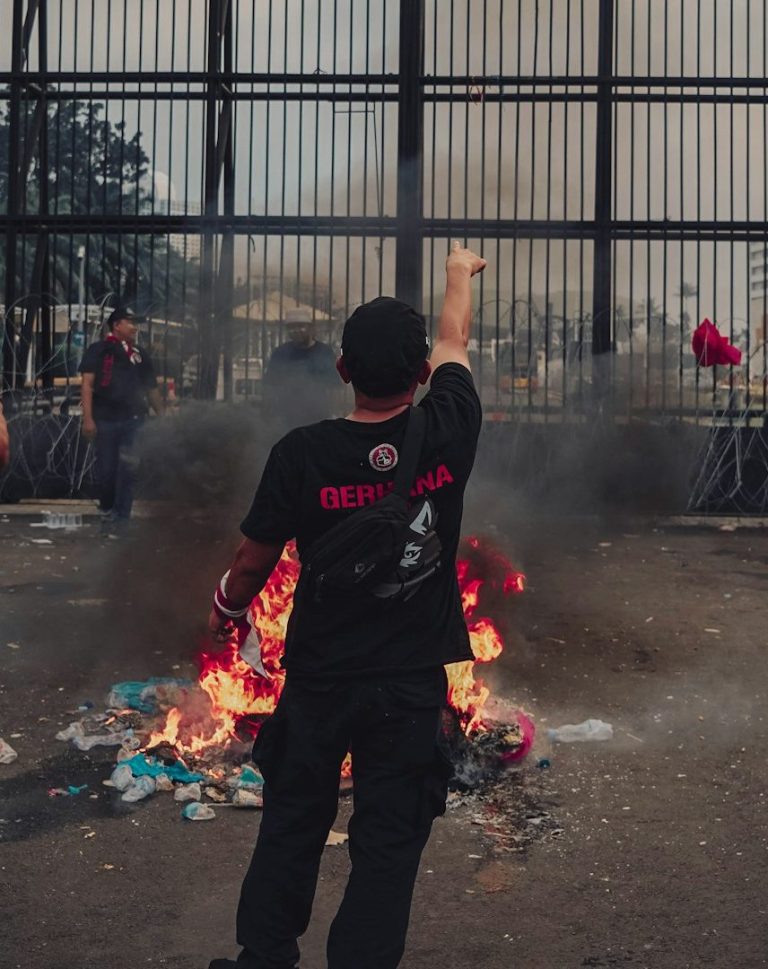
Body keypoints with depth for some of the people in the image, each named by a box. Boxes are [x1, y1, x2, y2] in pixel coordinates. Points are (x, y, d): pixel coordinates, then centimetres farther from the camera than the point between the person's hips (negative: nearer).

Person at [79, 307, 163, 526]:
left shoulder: (140, 354, 15)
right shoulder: (99, 350, 2)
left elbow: (151, 389, 16)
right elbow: (87, 384, -5)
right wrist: (88, 418, -14)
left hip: (134, 420, 3)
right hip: (106, 419, -3)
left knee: (128, 470, -1)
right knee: (106, 469, 5)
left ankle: (121, 517, 5)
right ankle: (107, 509, 29)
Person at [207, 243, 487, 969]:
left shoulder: (301, 453, -16)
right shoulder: (446, 434, -13)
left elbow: (255, 561, -5)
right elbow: (454, 343, 8)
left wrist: (226, 608, 18)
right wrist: (460, 274, 28)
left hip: (319, 677, 0)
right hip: (411, 683, 0)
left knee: (290, 826, 17)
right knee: (388, 842, 10)